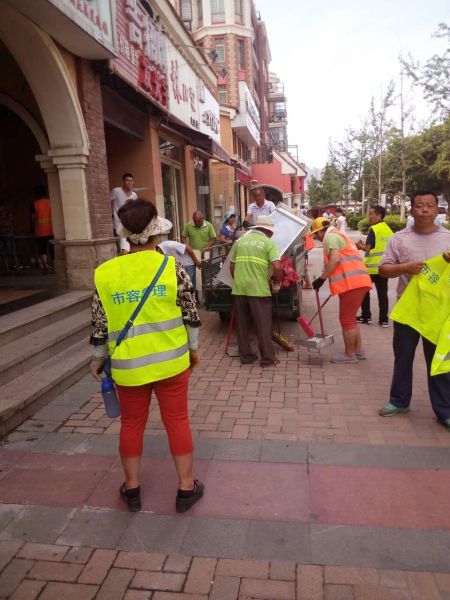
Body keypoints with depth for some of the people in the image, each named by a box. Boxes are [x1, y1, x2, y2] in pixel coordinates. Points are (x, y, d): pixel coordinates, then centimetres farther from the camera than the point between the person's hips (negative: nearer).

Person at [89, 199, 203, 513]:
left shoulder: (105, 273, -6)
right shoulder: (171, 266, -9)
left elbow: (100, 324, 0)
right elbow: (191, 313, -4)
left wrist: (98, 358, 14)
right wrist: (194, 348, 10)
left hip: (128, 365, 1)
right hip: (171, 360, 0)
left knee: (131, 424, 17)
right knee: (177, 421, 12)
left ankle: (132, 487, 33)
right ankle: (187, 487, 24)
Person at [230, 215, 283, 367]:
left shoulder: (240, 241, 14)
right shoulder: (268, 242, 0)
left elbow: (232, 266, 17)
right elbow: (277, 267, -12)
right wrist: (277, 284, 4)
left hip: (239, 289, 4)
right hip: (259, 289, -4)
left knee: (242, 325, 14)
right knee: (263, 326, 6)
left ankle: (245, 356, 23)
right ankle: (268, 358, 13)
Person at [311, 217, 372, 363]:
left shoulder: (330, 236, -4)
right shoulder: (339, 235, 27)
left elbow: (335, 260, -18)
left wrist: (321, 279, -13)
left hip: (351, 283, -10)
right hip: (357, 282, 10)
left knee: (346, 319, -2)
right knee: (350, 318, 17)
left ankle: (349, 355, 6)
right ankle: (358, 351, 24)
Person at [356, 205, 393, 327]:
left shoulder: (374, 229, -13)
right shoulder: (389, 230, 10)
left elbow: (368, 248, -18)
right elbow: (385, 247, 16)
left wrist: (360, 246, 3)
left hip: (371, 266, -6)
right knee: (383, 293, 8)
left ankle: (366, 316, 14)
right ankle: (384, 319, 9)